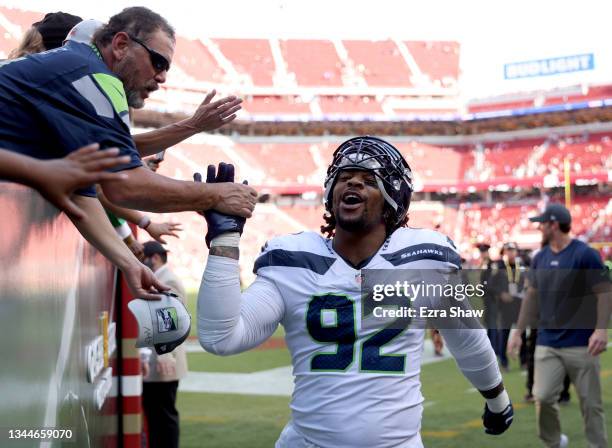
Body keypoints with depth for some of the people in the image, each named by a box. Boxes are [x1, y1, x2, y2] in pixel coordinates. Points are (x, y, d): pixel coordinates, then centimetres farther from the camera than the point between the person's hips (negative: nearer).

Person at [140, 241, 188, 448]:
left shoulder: (169, 282, -14)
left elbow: (171, 323, -23)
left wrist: (165, 356, -30)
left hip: (163, 364, -10)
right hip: (152, 363, 10)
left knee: (165, 414, -4)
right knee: (153, 411, 15)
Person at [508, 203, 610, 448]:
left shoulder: (585, 254, -9)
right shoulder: (540, 258, 9)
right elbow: (532, 296, 17)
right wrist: (518, 332, 15)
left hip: (581, 344, -5)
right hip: (547, 343, 5)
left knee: (590, 403, 1)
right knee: (543, 397, -4)